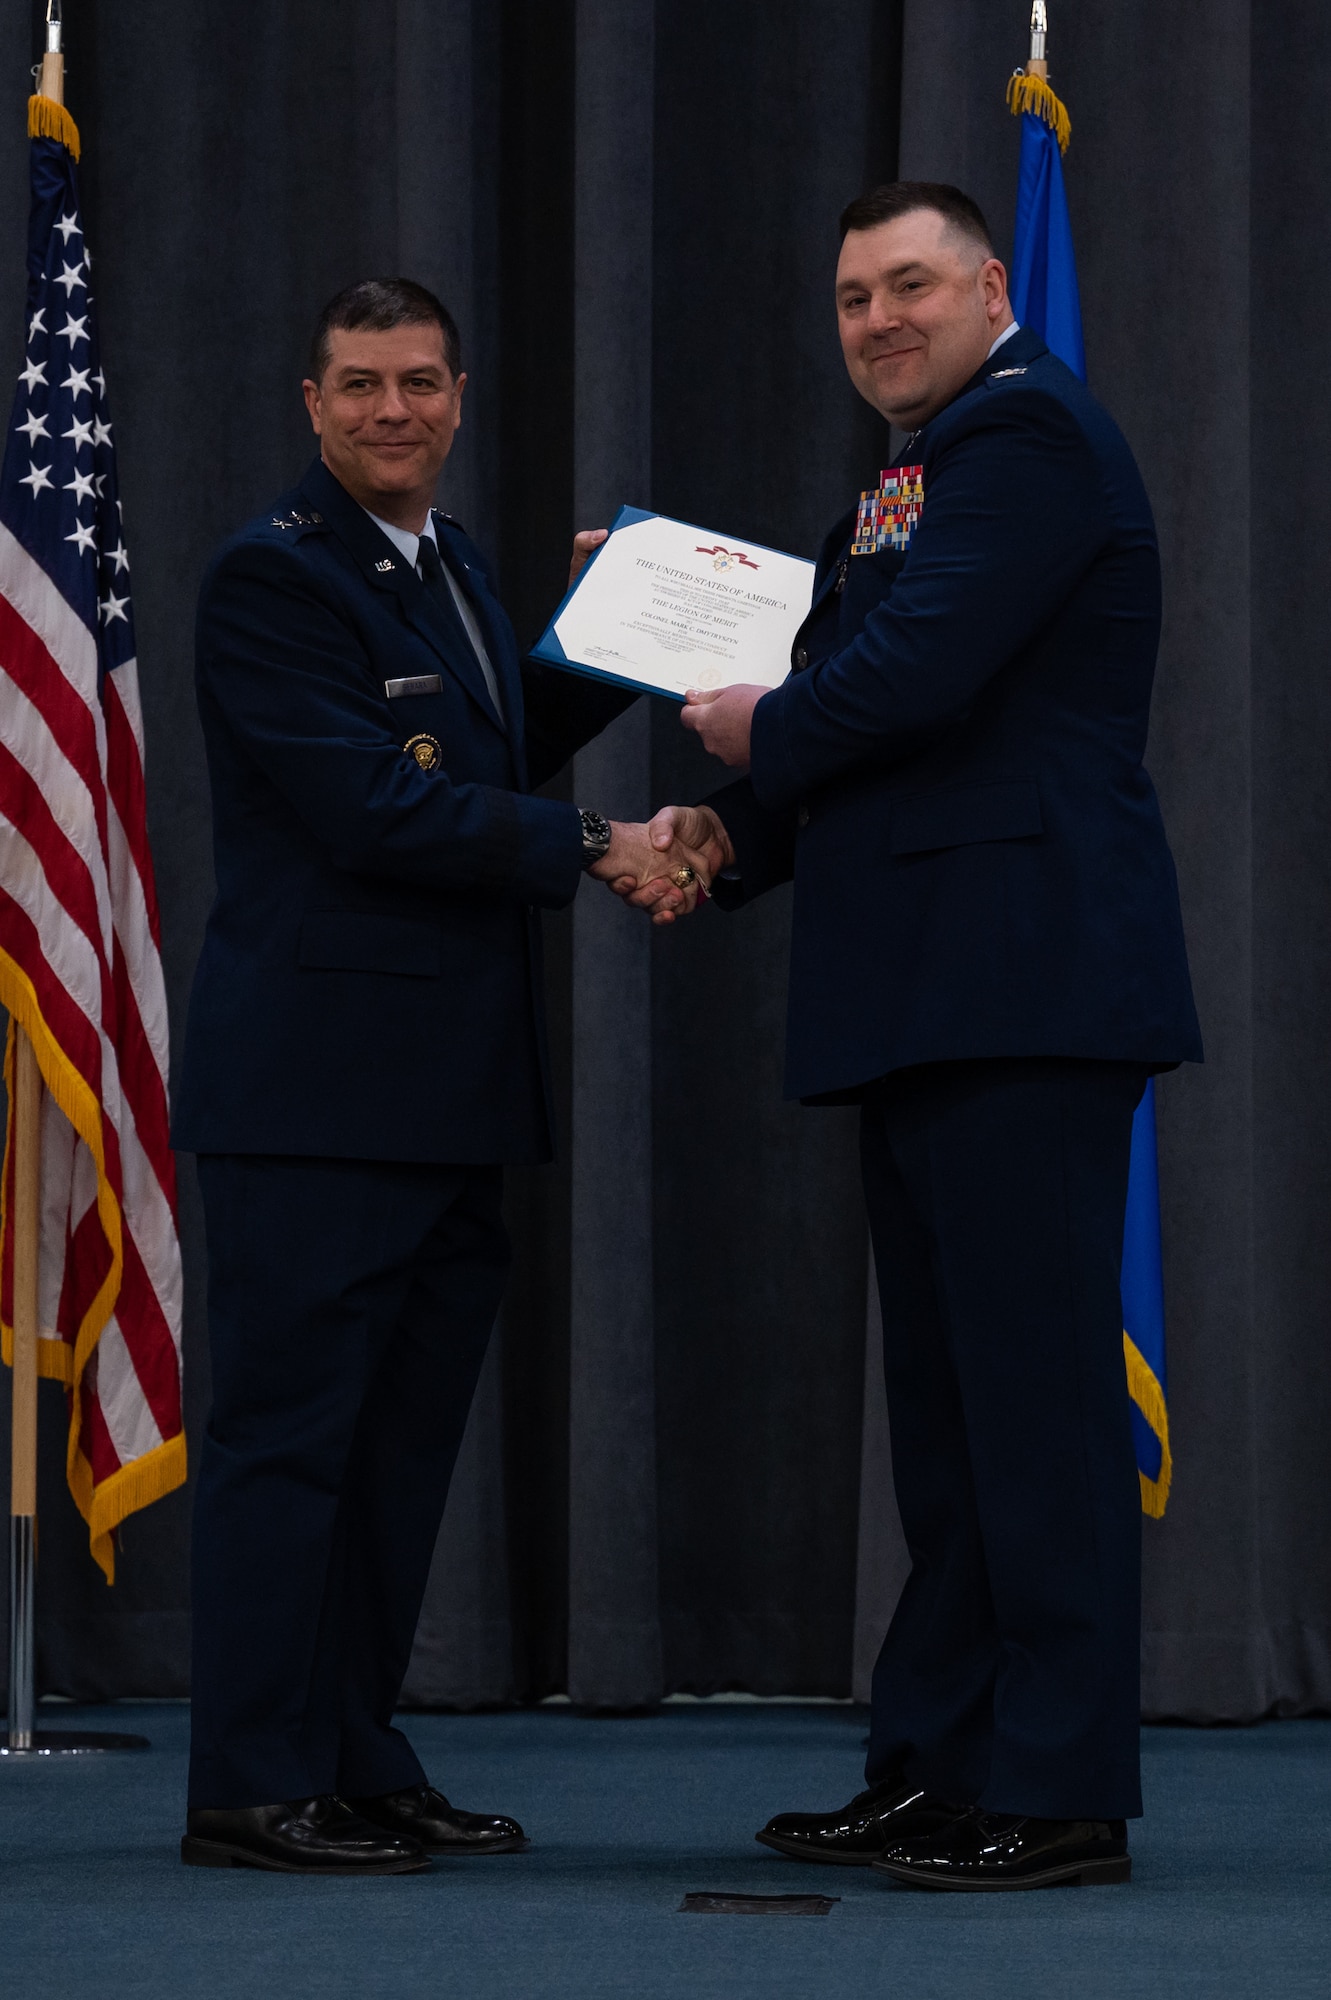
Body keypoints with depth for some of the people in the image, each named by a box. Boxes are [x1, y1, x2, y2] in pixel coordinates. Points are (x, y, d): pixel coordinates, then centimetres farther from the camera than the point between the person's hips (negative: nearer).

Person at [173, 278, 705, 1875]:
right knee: (290, 1430, -5)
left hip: (447, 1085, 9)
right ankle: (248, 1788, -1)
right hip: (317, 1074, -9)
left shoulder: (447, 564, 17)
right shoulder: (270, 575, -10)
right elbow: (374, 810, -18)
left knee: (402, 1441, 12)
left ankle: (356, 1762, 20)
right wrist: (590, 851, -15)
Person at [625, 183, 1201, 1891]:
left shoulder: (1024, 433, -9)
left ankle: (1060, 1794, -7)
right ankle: (934, 1764, 20)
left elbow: (912, 675, -20)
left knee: (1035, 1383, -9)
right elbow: (854, 741, 21)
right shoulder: (915, 473, 23)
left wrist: (759, 731, -2)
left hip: (1022, 982, -11)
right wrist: (728, 837, 4)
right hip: (928, 996, 11)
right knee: (941, 1388, 13)